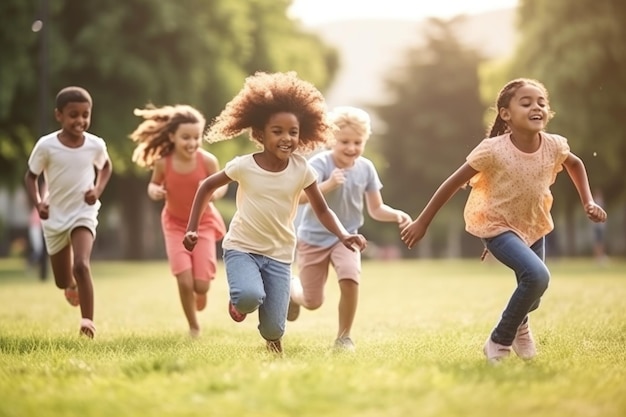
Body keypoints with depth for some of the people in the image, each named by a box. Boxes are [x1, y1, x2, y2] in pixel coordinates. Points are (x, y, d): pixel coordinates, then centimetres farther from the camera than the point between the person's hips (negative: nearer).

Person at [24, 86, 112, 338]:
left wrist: (98, 190, -7)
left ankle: (88, 321, -18)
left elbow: (105, 166, 11)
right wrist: (37, 203, -19)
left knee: (81, 265, -26)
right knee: (62, 282, 14)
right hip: (54, 217, 1)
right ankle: (73, 285, 52)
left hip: (83, 213, -1)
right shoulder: (46, 146, -16)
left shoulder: (95, 145, -11)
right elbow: (31, 176, -3)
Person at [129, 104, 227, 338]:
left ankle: (199, 293, 36)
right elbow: (154, 184, -1)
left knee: (201, 284, -5)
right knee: (185, 281, -12)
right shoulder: (163, 162, -19)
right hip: (175, 224, 0)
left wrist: (214, 193, -28)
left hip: (203, 223, 0)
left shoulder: (207, 161, -21)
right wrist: (154, 191, -24)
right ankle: (193, 327, 14)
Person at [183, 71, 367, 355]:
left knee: (273, 329, -5)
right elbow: (207, 187, 2)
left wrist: (343, 236, -17)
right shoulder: (244, 166, -13)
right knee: (251, 296, -32)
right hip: (242, 247, -2)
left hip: (279, 254, 2)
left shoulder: (302, 170, -9)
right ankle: (238, 301, 7)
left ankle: (272, 339, 36)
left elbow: (322, 210, 0)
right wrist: (192, 228, -2)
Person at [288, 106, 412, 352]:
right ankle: (292, 288, 45)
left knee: (350, 279, -27)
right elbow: (300, 196, -36)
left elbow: (376, 209, 0)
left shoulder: (366, 168, -7)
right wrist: (328, 185, -52)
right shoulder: (319, 163, -21)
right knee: (313, 302, 5)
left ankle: (344, 337, -5)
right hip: (313, 238, -2)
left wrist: (396, 215, -20)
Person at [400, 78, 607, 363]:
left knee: (531, 299, 14)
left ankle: (518, 324, 54)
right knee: (537, 275, -28)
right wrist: (422, 222, -13)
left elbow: (575, 164, 11)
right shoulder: (493, 150, -27)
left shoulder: (554, 146, -14)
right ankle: (499, 342, -7)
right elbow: (454, 183, -17)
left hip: (534, 225, 5)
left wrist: (588, 202, 3)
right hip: (498, 226, -5)